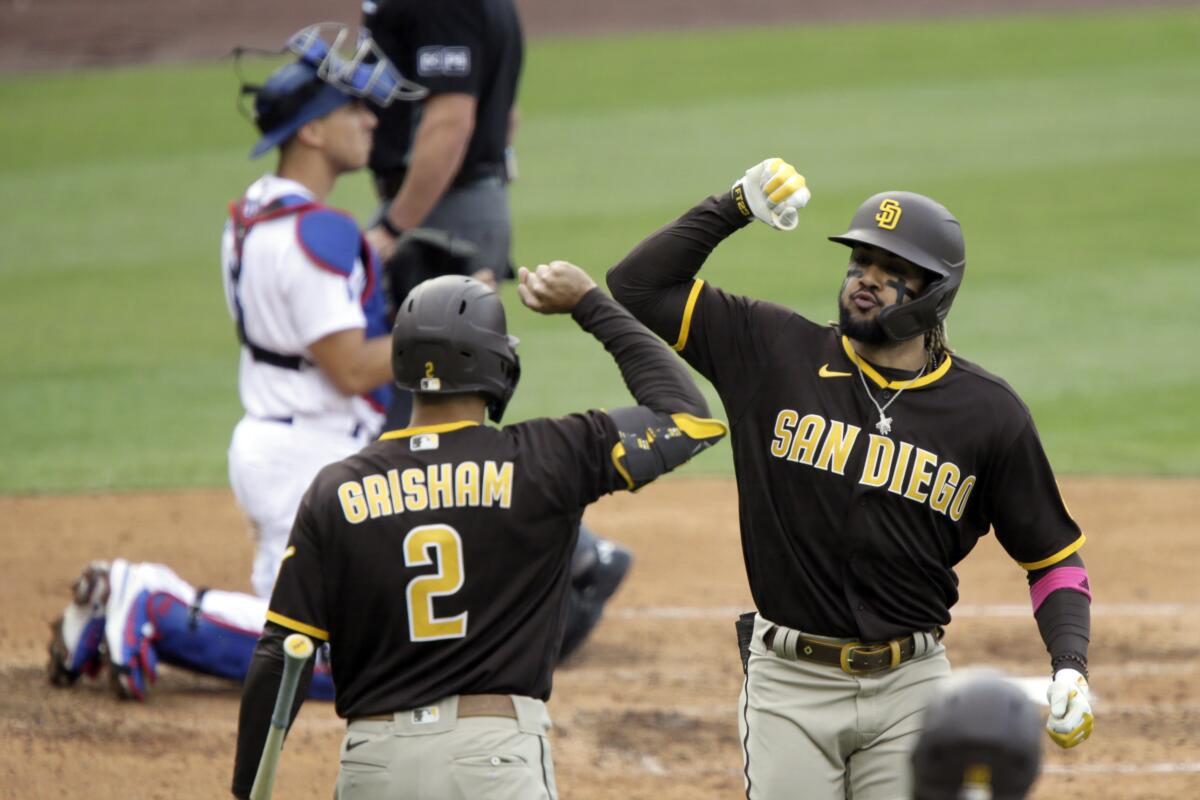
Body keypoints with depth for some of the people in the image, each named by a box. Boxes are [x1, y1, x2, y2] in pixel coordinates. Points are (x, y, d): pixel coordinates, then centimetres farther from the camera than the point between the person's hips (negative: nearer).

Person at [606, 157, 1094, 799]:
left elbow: (1053, 555, 6)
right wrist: (733, 208, -7)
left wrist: (1070, 668, -9)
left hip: (911, 685, 0)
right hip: (790, 682, 0)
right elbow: (637, 287, 1)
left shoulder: (987, 412, 0)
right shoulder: (773, 350, 1)